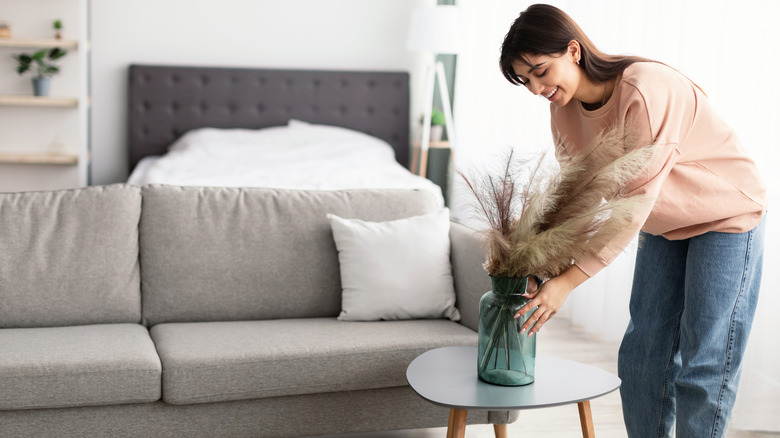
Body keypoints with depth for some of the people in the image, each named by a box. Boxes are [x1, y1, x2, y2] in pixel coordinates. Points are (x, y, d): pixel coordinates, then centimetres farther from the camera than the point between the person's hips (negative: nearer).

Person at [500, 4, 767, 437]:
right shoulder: (565, 109, -8)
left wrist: (569, 280, -32)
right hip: (664, 225, 7)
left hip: (728, 215, -7)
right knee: (642, 356, 7)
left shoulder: (647, 90, -32)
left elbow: (635, 205, -32)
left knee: (705, 366, -5)